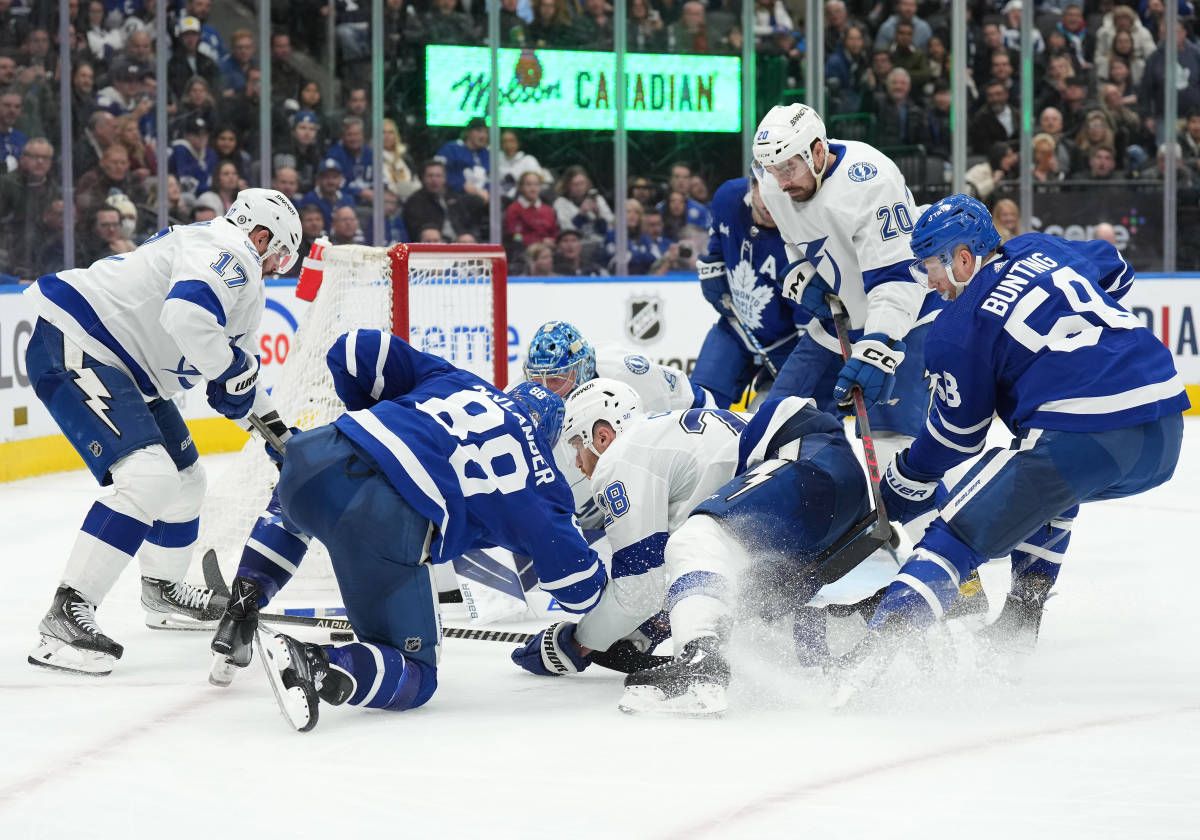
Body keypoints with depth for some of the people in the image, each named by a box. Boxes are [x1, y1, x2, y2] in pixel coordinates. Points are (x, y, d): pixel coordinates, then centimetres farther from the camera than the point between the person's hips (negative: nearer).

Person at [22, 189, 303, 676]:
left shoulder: (242, 286, 20)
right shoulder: (229, 253, -13)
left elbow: (234, 390, 29)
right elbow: (186, 316, -33)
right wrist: (232, 367, -18)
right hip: (73, 347, -11)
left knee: (184, 479, 22)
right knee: (147, 476, -25)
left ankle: (161, 591, 45)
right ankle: (65, 617, -26)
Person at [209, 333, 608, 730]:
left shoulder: (453, 380, 28)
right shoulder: (537, 475, 20)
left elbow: (355, 350, 25)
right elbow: (579, 579, 18)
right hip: (387, 528, -5)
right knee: (414, 678, 9)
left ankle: (243, 603, 24)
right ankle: (316, 665, -20)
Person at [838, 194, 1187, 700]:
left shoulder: (959, 329, 2)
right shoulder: (1043, 251, 20)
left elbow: (955, 435, 11)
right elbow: (1115, 271, 40)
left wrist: (899, 492, 25)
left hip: (1080, 440, -7)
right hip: (1166, 435, 8)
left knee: (958, 534, -2)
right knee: (1048, 486, 37)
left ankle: (876, 649, -19)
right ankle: (1019, 625, 28)